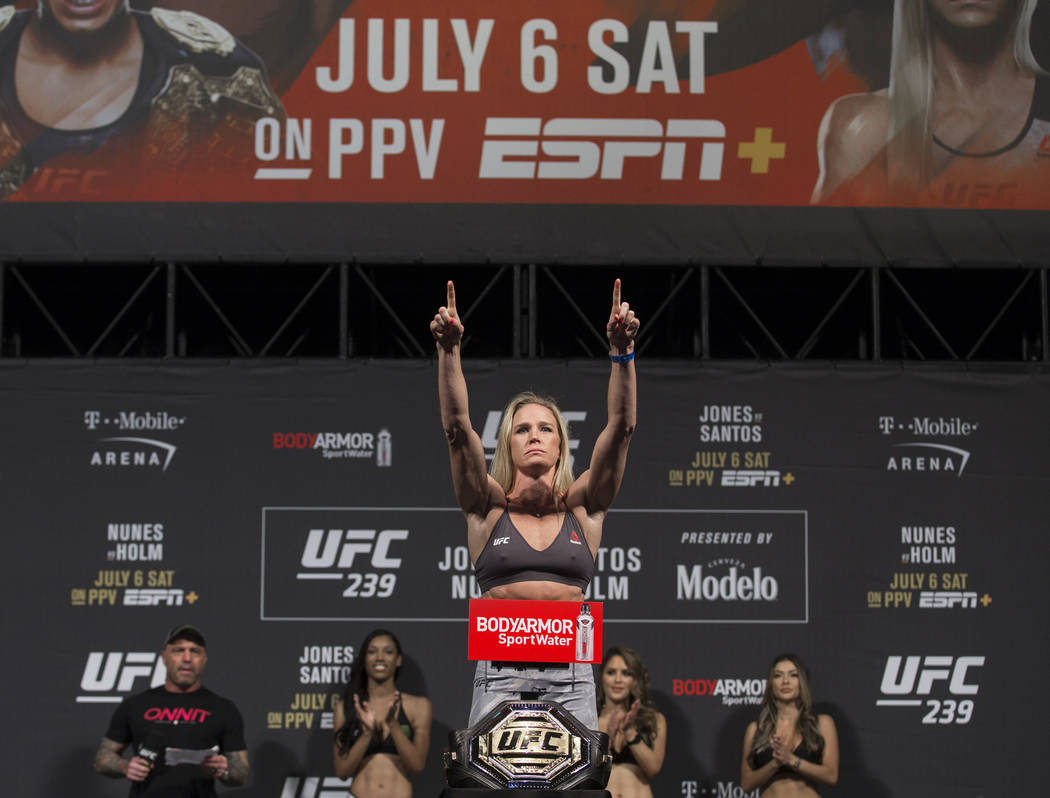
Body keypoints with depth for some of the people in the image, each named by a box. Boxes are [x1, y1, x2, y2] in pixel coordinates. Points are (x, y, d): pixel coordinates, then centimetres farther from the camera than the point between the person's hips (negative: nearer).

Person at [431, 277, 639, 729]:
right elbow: (457, 426, -2)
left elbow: (620, 427, 2)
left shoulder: (583, 509, 11)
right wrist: (448, 351, -13)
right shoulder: (489, 509, 10)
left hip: (570, 679, 1)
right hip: (500, 675, -1)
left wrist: (622, 351, -9)